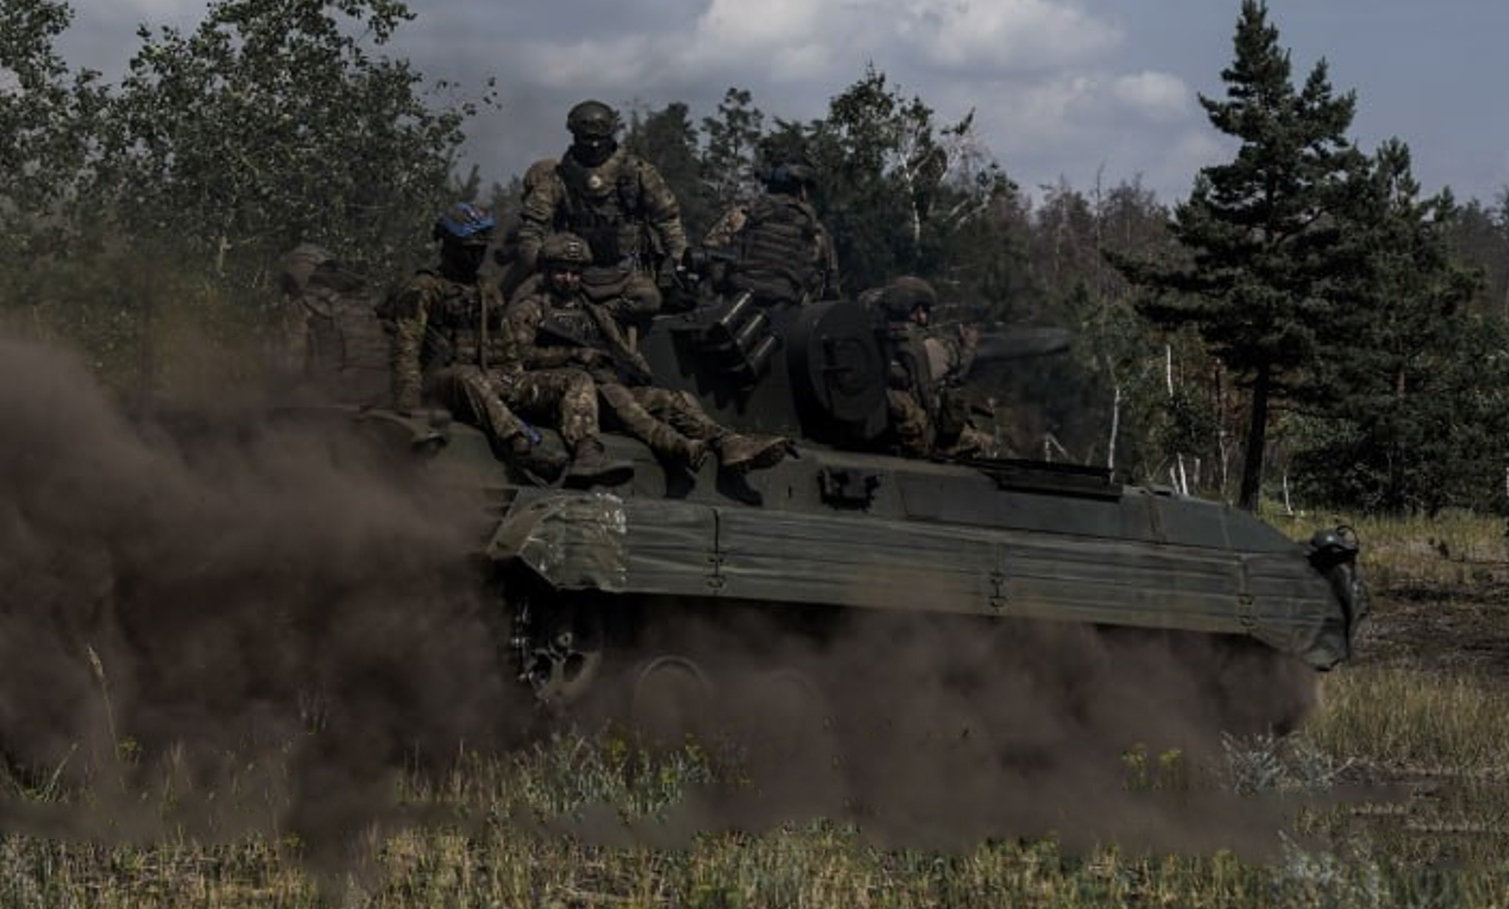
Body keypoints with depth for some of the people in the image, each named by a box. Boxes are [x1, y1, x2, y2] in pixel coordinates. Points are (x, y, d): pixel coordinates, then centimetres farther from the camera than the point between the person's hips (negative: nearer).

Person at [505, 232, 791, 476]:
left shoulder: (594, 310, 32)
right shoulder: (528, 310, 13)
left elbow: (624, 349, 28)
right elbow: (521, 355, -5)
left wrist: (639, 369, 5)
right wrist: (576, 355, -12)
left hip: (619, 390, 6)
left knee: (678, 400, -17)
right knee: (614, 395, -39)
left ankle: (729, 444, -40)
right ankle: (671, 445, -63)